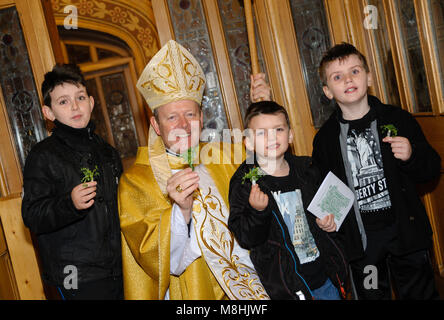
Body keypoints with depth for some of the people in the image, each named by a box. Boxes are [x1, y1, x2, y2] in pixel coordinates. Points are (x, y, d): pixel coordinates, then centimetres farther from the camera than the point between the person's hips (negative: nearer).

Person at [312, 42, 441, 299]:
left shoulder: (398, 119, -1)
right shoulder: (325, 138, 2)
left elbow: (432, 170, 3)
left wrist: (411, 156, -16)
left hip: (405, 231, 0)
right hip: (359, 239, 1)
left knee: (420, 293, 11)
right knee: (371, 295, 14)